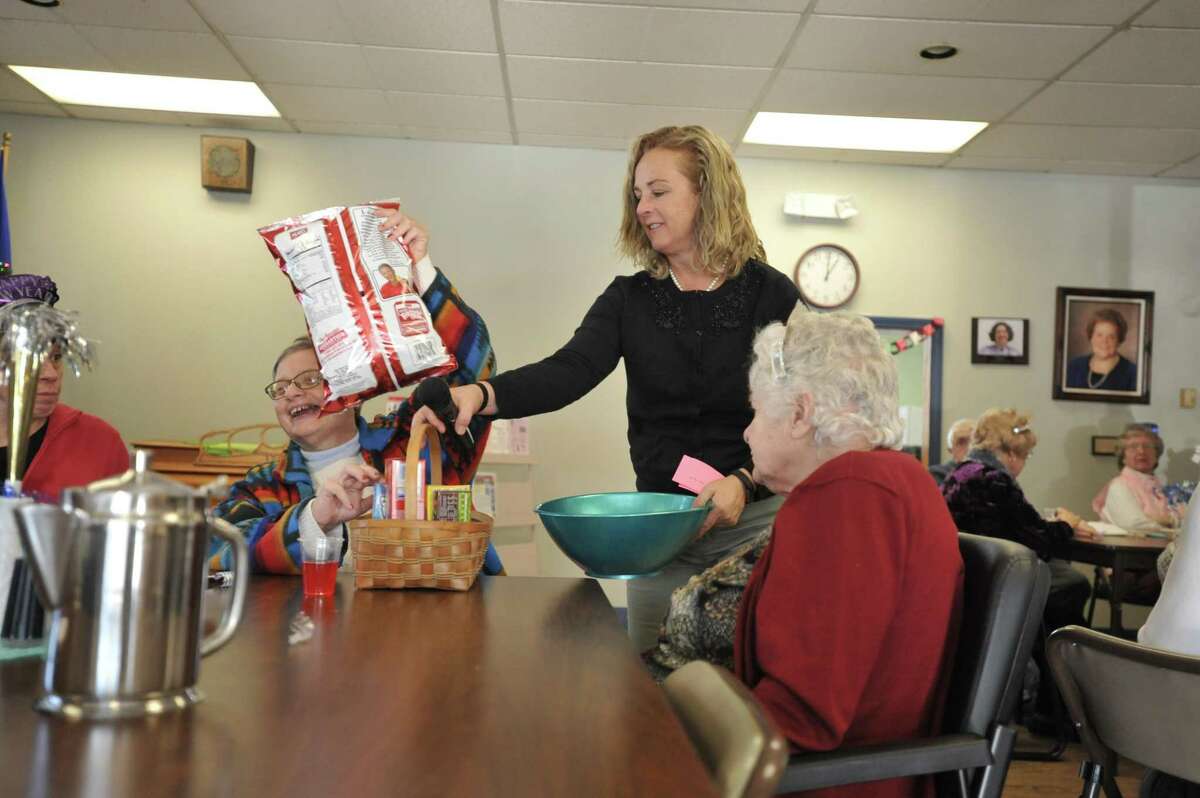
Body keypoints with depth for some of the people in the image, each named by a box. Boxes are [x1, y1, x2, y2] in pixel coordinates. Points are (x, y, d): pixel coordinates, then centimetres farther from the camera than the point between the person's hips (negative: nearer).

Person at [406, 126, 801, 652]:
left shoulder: (772, 295, -2)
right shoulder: (630, 298, 3)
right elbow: (569, 371, -13)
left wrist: (744, 482, -19)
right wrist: (484, 394, -31)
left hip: (753, 518, -2)